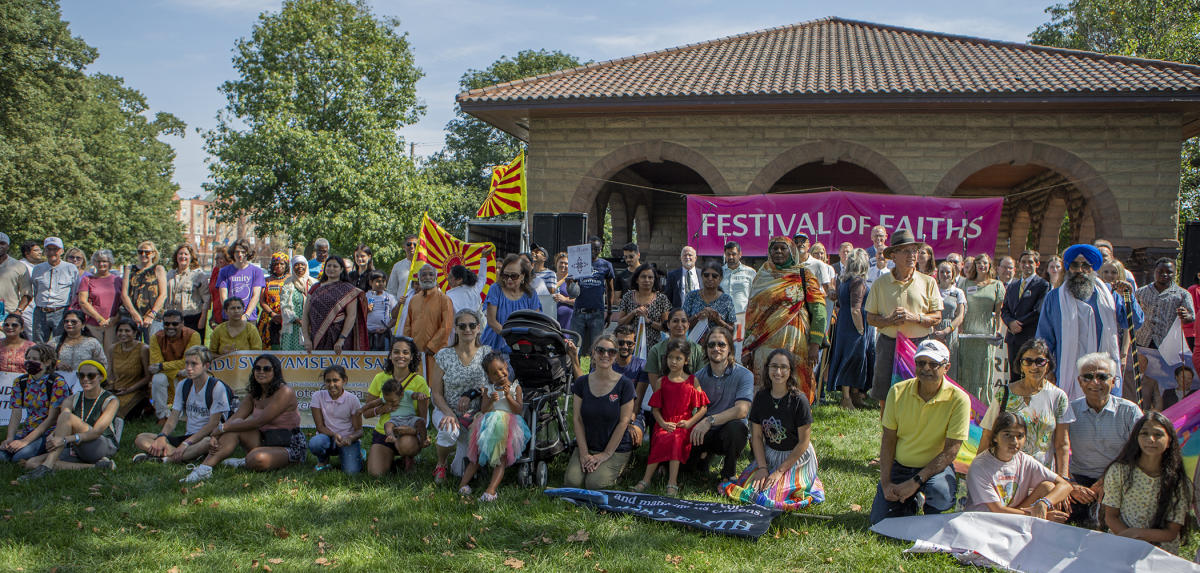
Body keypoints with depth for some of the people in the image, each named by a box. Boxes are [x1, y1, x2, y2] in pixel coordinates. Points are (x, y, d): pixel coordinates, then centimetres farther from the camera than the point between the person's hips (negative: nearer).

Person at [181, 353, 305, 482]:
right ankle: (205, 468, -25)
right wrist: (215, 435, -19)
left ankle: (244, 463, -2)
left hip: (291, 446, -7)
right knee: (236, 425, -15)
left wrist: (223, 428, -17)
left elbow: (258, 422, -21)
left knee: (257, 460, -38)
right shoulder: (254, 394, 11)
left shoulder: (284, 392, -16)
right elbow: (234, 418, 1)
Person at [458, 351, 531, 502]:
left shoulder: (515, 386, 8)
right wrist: (490, 401, -16)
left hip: (509, 425, -3)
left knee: (501, 458, -18)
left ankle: (491, 490, -30)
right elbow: (484, 410, 4)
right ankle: (463, 483, -9)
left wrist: (508, 396, -14)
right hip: (488, 424, 3)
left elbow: (518, 410, -1)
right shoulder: (488, 388, 14)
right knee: (478, 456, -4)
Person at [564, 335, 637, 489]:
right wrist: (584, 453, -8)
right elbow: (577, 419, 1)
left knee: (594, 484, -24)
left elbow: (623, 422, -8)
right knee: (571, 481, -21)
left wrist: (606, 454, -11)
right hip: (587, 446, 3)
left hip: (616, 449, -3)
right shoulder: (582, 382, 2)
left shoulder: (624, 384, -8)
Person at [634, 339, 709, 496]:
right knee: (662, 440, -31)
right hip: (664, 424, 1)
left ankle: (672, 483, -35)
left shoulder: (693, 381, 8)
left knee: (676, 439, -33)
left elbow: (703, 408, 6)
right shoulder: (662, 382, 12)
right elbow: (655, 408, 11)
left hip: (684, 425, -1)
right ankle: (646, 479, -29)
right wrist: (663, 423, -7)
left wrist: (689, 422, -8)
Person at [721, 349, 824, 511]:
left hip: (796, 457, -5)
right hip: (769, 455, 5)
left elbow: (804, 442, -14)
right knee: (746, 486, -12)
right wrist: (762, 467, -11)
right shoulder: (761, 397, -4)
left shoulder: (799, 400, -18)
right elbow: (757, 436, 1)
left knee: (770, 494, -20)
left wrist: (779, 471, -15)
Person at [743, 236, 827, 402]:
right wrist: (746, 349, 9)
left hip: (794, 344, -3)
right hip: (764, 344, 3)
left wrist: (814, 345, -12)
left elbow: (819, 313, -2)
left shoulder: (804, 277, 4)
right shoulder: (761, 277, 14)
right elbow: (751, 313, 15)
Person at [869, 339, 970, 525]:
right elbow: (888, 441, -2)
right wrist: (886, 482, -13)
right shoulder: (898, 392, -5)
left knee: (939, 491, -36)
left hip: (936, 468, -2)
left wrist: (915, 482, -24)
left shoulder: (958, 399, -14)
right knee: (879, 521, -13)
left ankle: (931, 518, 1)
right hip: (899, 466, 2)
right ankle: (910, 503, 19)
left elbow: (950, 452, -16)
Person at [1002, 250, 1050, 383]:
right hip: (1013, 338, 6)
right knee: (1014, 377, 8)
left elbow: (1038, 311, -11)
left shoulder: (1043, 285, -2)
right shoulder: (1012, 285, 17)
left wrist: (1018, 323, -10)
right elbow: (1004, 309, 13)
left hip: (1032, 338, -6)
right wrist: (1011, 322, -7)